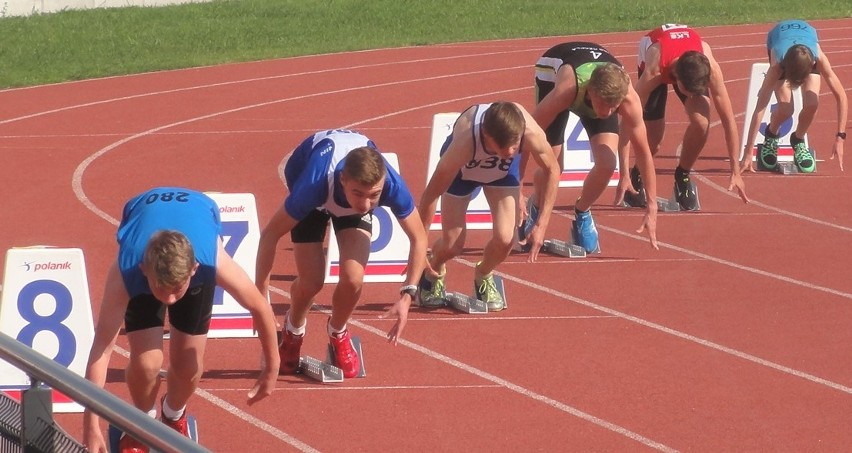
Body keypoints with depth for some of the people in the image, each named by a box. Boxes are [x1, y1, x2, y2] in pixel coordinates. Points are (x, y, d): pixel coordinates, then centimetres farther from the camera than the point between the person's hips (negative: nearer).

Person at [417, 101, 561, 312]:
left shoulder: (532, 133, -39)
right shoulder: (465, 143, -45)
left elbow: (552, 170, -16)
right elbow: (432, 193, -33)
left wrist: (541, 225, -16)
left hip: (503, 170, 2)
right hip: (462, 168, -2)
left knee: (505, 239, -15)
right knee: (452, 245, -7)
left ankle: (483, 276, 20)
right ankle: (433, 274, 31)